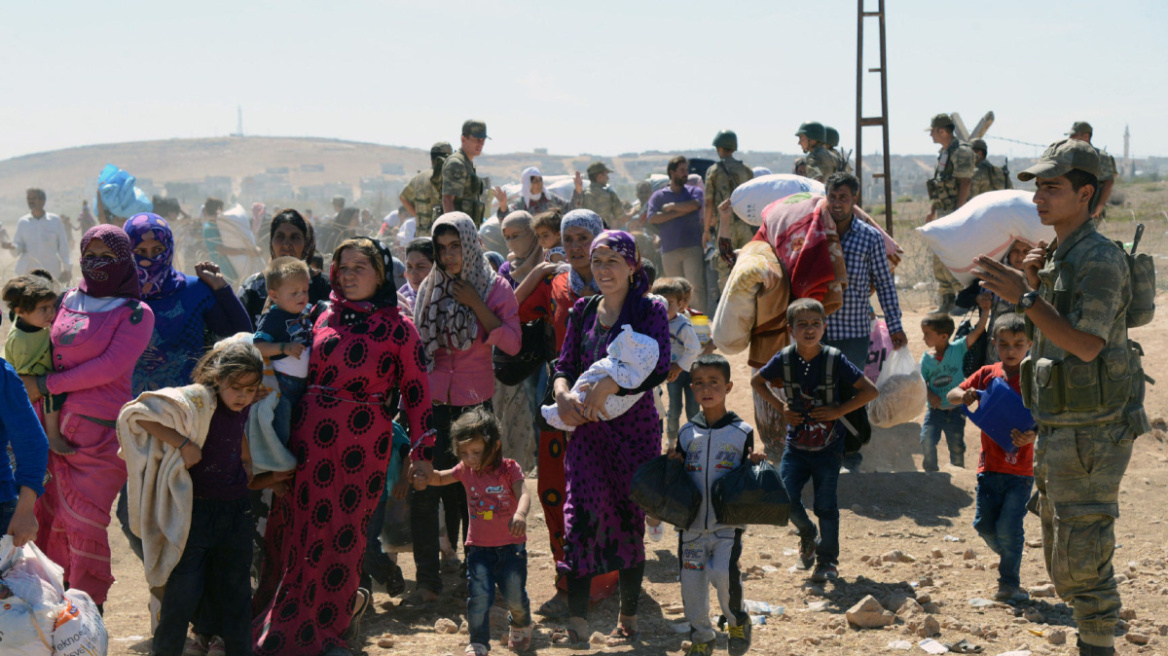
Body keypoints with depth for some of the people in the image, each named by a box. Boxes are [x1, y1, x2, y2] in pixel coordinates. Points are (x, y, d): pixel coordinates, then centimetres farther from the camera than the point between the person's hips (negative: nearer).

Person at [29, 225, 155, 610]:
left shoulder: (136, 314, -3)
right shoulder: (69, 301, 13)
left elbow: (109, 367, -12)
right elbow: (48, 352, 19)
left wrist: (46, 385, -11)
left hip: (101, 431, -5)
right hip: (55, 426, 5)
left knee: (84, 523, -5)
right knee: (49, 516, 5)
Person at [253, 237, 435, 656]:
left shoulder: (397, 327, 0)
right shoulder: (326, 317, 11)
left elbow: (416, 390, 0)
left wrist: (421, 448, -4)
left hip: (363, 444, -4)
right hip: (312, 437, 4)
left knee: (342, 532, -1)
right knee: (299, 528, 5)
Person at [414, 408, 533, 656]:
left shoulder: (509, 468, -11)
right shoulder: (466, 470, 1)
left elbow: (523, 494, -25)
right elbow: (441, 478, 11)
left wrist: (520, 513, -47)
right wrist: (428, 475, -14)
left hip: (510, 545, -2)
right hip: (479, 546, 2)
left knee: (514, 596, 2)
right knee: (479, 595, -11)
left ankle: (521, 626, 36)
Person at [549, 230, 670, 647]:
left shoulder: (649, 310, -4)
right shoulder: (583, 311, 11)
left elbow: (659, 367, -16)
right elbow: (565, 364, 9)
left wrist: (609, 386, -26)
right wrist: (563, 394, -12)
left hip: (635, 425, -3)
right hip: (588, 426, 3)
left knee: (629, 519, 3)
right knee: (581, 514, -7)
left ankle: (628, 621, 16)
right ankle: (577, 622, -5)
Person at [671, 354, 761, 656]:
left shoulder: (741, 432, 1)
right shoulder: (687, 433, 8)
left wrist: (754, 463, -14)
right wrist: (673, 465, -5)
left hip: (727, 521, -3)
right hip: (692, 521, 3)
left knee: (723, 572, -20)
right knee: (692, 580, 4)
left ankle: (737, 620, 9)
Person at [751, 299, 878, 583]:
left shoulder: (834, 359, -13)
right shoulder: (784, 359, -7)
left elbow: (870, 391, -10)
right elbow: (757, 381, 12)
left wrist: (838, 411, -16)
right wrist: (781, 407, -1)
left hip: (828, 445, -2)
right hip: (796, 443, 2)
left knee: (826, 504, 2)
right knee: (786, 498, -5)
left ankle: (827, 560, 20)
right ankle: (807, 534, 27)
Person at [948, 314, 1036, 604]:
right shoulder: (987, 374, 4)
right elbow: (952, 395, 6)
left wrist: (1031, 436, -32)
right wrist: (963, 396, -17)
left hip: (1020, 469, -3)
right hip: (990, 465, 3)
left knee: (1009, 526, -8)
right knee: (985, 524, 5)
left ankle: (1009, 584, 6)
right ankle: (1009, 556, 35)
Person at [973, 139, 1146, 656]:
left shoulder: (1100, 259, -16)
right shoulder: (1058, 257, 13)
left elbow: (1086, 343, -25)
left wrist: (1025, 297, -29)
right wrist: (1034, 282, 5)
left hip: (1091, 433, -10)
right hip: (1055, 429, 10)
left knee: (1082, 560, -6)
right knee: (1062, 561, 17)